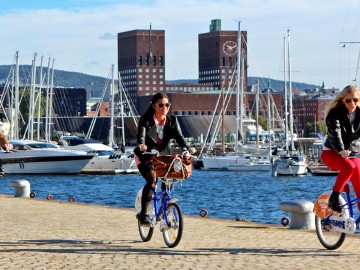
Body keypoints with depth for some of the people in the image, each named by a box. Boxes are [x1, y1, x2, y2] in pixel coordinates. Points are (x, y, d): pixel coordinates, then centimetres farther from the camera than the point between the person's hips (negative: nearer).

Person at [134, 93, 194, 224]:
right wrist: (141, 145, -52)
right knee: (152, 179, -27)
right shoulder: (146, 119, -13)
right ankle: (143, 213, -21)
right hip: (146, 157, -4)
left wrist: (187, 148, -37)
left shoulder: (172, 120, -4)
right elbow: (141, 135, -29)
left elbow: (179, 136, -16)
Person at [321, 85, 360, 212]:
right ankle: (334, 198, -23)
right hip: (331, 153, -5)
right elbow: (335, 134, -35)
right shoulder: (335, 114, -19)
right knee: (349, 166, -36)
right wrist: (341, 151, -53)